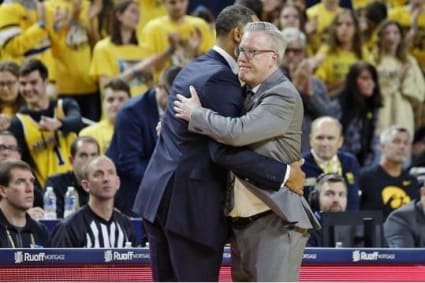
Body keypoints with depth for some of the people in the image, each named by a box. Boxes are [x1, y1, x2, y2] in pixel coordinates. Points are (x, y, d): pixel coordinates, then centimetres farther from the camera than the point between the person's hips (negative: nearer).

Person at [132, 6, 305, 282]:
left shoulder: (193, 69, 15)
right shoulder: (221, 79, -16)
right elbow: (226, 150, -23)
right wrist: (285, 174, -19)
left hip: (160, 195, 9)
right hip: (194, 204, -9)